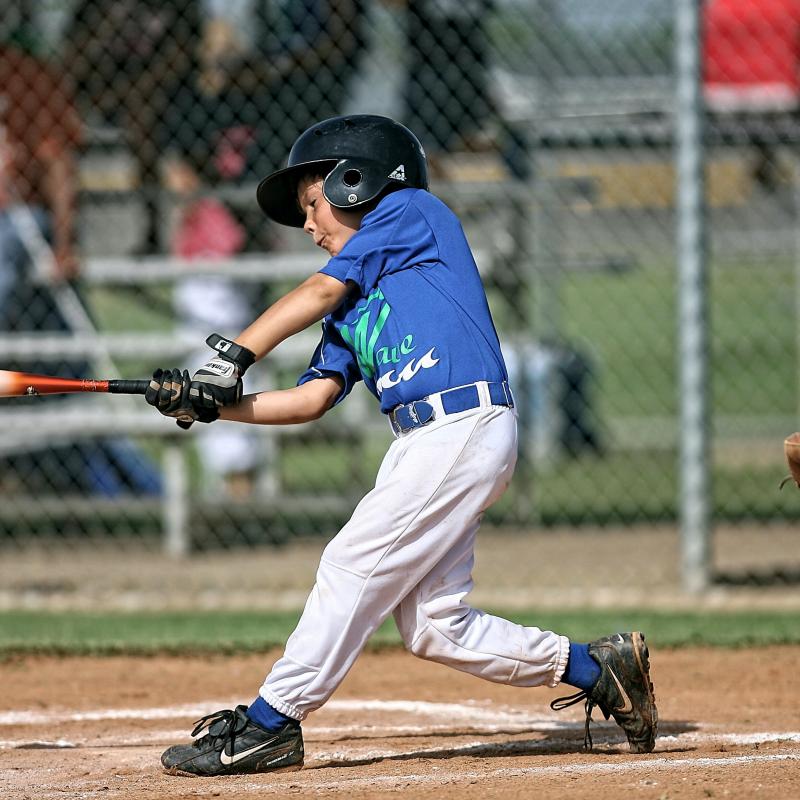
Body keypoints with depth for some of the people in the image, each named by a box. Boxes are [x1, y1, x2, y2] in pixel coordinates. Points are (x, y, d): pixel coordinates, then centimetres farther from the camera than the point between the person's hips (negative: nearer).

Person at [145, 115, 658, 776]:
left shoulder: (413, 212, 4)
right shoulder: (355, 300, 25)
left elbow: (316, 293, -4)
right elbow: (312, 397, 16)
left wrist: (231, 357, -8)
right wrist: (212, 403, 5)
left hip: (465, 428, -9)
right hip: (424, 445, 9)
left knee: (353, 566, -9)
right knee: (435, 626, 4)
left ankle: (269, 726, -5)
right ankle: (596, 668, 16)